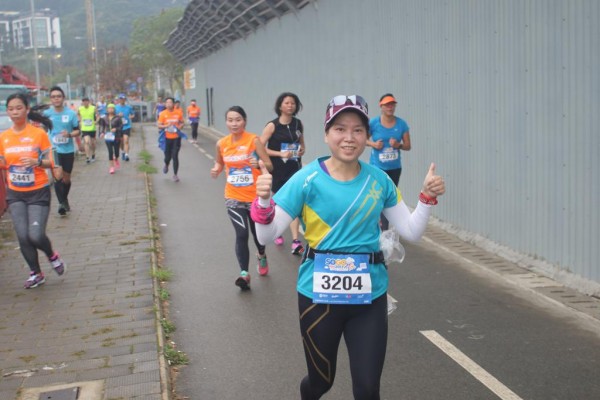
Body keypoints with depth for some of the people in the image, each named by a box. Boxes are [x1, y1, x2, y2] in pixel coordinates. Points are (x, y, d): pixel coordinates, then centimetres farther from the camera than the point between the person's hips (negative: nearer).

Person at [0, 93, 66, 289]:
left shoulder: (39, 133, -8)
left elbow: (51, 162, -6)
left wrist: (36, 162, -26)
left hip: (38, 192, -3)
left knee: (36, 235, -12)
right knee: (23, 236, -1)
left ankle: (53, 256, 22)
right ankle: (36, 274, 20)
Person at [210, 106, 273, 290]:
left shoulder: (254, 140, -13)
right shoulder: (221, 143, -3)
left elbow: (269, 165, -11)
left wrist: (258, 164, -31)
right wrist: (216, 169, -6)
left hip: (255, 197, -1)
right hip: (233, 197, 1)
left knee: (257, 232, 16)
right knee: (241, 234, -11)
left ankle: (261, 256, 48)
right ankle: (244, 274, -5)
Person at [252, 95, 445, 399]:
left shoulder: (379, 180, -1)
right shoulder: (307, 179, -10)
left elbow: (411, 232, 5)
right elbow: (266, 236, -11)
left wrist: (428, 196, -9)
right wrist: (264, 201, -29)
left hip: (369, 296, 2)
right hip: (318, 294, -2)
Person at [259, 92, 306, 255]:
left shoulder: (298, 124, 3)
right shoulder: (272, 126, -10)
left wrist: (302, 150, -3)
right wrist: (280, 153, -20)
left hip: (294, 169, 2)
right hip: (277, 170, -2)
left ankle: (295, 242, -11)